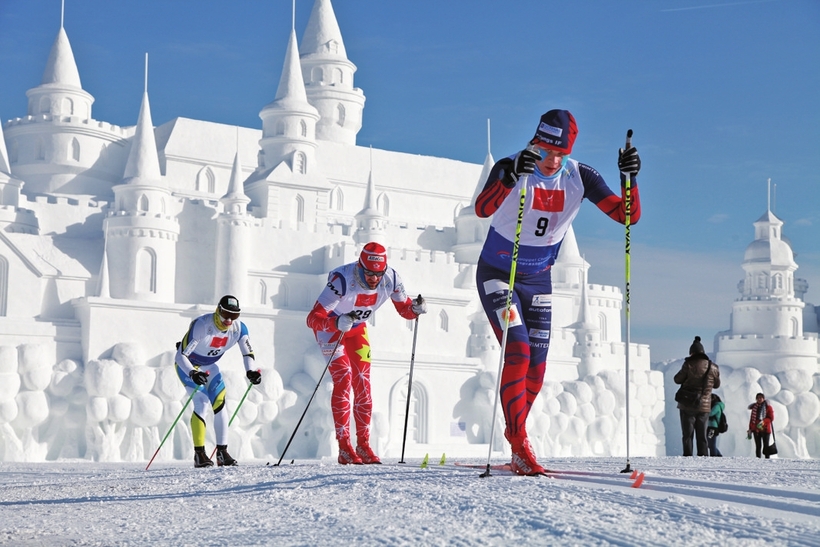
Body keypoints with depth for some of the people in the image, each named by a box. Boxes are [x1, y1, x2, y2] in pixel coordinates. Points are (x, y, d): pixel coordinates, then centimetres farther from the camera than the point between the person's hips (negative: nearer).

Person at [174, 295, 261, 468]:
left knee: (220, 403, -9)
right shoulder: (201, 325, -34)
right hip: (187, 365, -5)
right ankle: (199, 454, -16)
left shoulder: (239, 328, -19)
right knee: (201, 402, -20)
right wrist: (193, 374, -49)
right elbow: (181, 355, -33)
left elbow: (248, 353, -8)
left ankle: (222, 452, -3)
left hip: (210, 366, 5)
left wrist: (250, 372, -28)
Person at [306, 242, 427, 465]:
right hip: (329, 325, -5)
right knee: (343, 379, -16)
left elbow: (404, 309, -7)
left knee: (362, 382, -1)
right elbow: (313, 318, -42)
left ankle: (363, 445, 5)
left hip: (357, 328, 5)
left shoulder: (391, 279, -23)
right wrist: (337, 323, -61)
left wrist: (415, 309, -30)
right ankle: (344, 447, -15)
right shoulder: (343, 279, -38)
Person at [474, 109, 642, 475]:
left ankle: (514, 431, 29)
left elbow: (626, 215, -15)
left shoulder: (580, 177, -11)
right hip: (497, 275, -4)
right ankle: (519, 445, -16)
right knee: (518, 352, -19)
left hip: (538, 280, 4)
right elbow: (482, 209, -41)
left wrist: (629, 178, -32)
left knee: (536, 367, 5)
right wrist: (510, 177, -58)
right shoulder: (511, 168, -23)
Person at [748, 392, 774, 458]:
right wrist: (750, 429, 11)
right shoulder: (754, 407, 10)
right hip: (756, 430, 3)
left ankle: (767, 459, 2)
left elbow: (771, 418, -5)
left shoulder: (768, 407, -1)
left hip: (765, 429, -3)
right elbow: (752, 418, 14)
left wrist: (763, 421, -21)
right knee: (758, 446, 3)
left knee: (766, 446, -1)